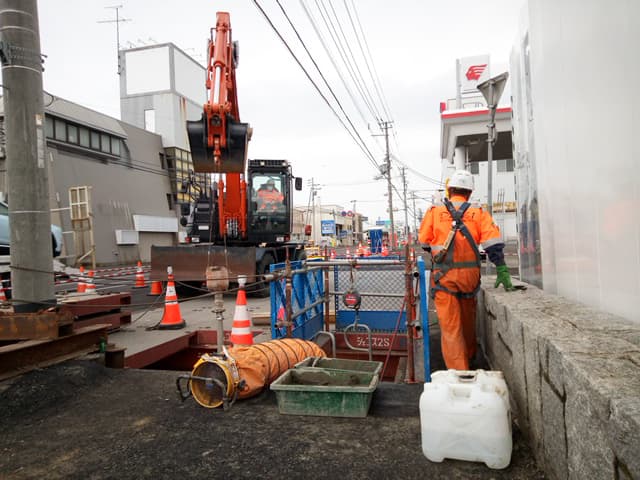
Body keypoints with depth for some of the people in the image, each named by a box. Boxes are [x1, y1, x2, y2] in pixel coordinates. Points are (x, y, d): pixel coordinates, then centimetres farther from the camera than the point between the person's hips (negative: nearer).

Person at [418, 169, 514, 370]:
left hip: (444, 276, -2)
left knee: (450, 327, 1)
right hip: (470, 275, 3)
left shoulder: (434, 212, -1)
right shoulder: (479, 214, 1)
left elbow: (424, 242, 6)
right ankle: (469, 357, 44)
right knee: (468, 321, 23)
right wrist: (502, 270, -6)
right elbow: (493, 243, -8)